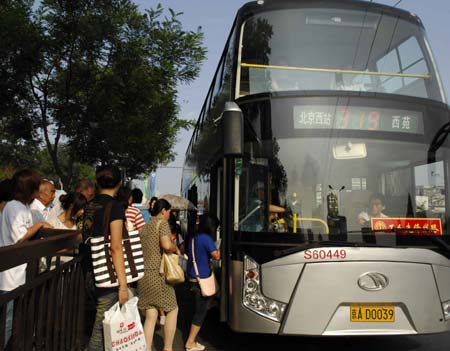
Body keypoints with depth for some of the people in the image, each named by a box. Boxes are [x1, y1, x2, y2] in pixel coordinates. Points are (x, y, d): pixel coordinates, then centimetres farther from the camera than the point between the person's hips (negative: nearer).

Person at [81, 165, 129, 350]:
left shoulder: (89, 205, 9)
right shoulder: (114, 206, -13)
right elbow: (116, 248, -18)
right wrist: (123, 285, -16)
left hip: (89, 274, 8)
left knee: (101, 324, 19)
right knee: (102, 330, 1)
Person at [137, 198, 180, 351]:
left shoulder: (144, 226, 17)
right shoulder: (162, 223, -6)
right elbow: (166, 245, -22)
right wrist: (176, 249, -3)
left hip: (143, 274, 7)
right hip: (157, 274, -7)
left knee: (151, 316, 8)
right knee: (172, 310, 9)